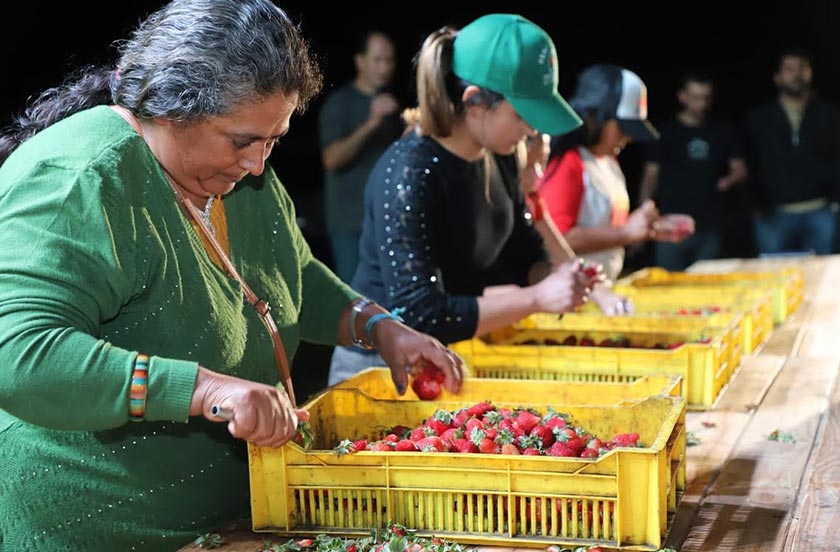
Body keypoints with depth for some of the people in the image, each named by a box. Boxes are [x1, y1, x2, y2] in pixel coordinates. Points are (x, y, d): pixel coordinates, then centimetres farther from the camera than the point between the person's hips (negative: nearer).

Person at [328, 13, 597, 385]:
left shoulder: (499, 156, -4)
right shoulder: (407, 176, -26)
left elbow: (522, 249, 10)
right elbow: (419, 316, -28)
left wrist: (551, 276, -12)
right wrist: (536, 298, -27)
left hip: (450, 360, 7)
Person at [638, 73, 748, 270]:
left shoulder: (724, 131, 10)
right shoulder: (665, 133, 3)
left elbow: (740, 169, 12)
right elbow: (651, 176, 3)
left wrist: (730, 180, -13)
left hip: (710, 226, 3)